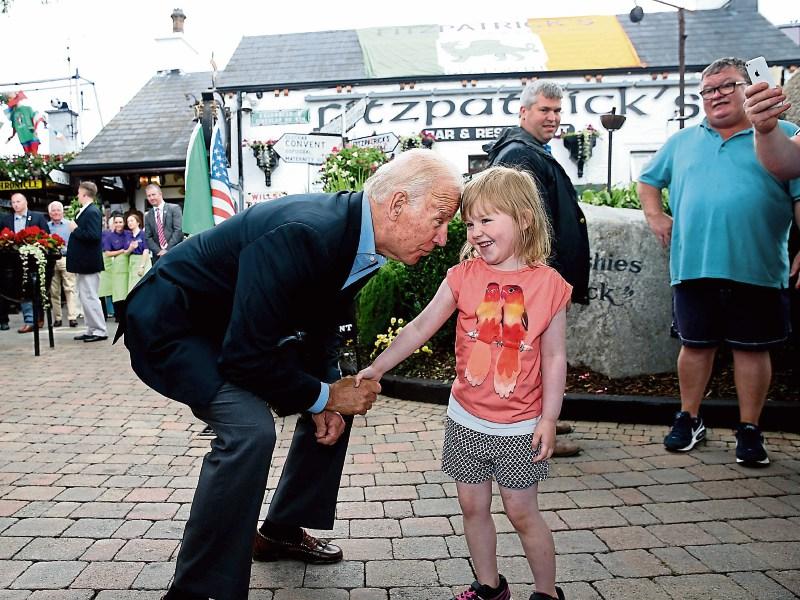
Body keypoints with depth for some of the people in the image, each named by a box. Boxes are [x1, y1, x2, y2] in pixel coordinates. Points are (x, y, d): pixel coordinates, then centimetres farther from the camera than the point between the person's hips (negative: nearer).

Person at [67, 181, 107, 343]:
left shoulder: (92, 212, -17)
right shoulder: (85, 211, 12)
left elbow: (94, 235, -27)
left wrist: (75, 229, -18)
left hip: (88, 262, -10)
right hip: (83, 262, 10)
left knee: (89, 297, -5)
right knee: (85, 296, 15)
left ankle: (100, 331, 2)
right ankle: (92, 329, 22)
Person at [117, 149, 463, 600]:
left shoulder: (360, 240, -8)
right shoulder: (303, 235, -36)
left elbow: (321, 325, 6)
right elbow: (246, 356, -33)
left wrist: (327, 396, -8)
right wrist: (325, 396, -21)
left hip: (240, 325, 9)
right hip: (172, 322, -9)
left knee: (340, 402, 10)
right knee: (251, 429, -29)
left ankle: (283, 531, 25)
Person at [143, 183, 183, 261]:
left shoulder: (174, 208, 1)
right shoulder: (148, 216, 15)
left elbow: (179, 230, -8)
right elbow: (148, 237, 10)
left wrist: (168, 250, -14)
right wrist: (159, 251, -7)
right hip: (158, 256, 4)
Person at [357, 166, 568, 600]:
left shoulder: (548, 283, -10)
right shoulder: (464, 276, -5)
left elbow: (554, 357, -6)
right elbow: (420, 327, -4)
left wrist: (549, 419, -7)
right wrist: (378, 367, -10)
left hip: (519, 426, -3)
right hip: (465, 420, 3)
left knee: (521, 512, 7)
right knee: (473, 506, 14)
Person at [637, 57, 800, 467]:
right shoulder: (681, 142, 15)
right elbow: (648, 180, 26)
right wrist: (655, 218, 10)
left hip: (756, 269, -2)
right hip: (693, 266, 2)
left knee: (752, 348, 6)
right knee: (695, 344, 10)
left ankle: (749, 430, 18)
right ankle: (689, 420, 24)